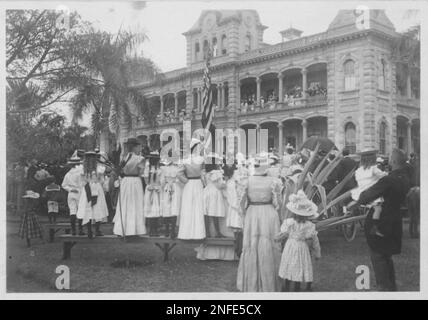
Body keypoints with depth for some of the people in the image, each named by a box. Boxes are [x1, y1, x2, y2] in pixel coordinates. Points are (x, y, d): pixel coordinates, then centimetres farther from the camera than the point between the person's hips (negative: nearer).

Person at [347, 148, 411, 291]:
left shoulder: (389, 180, -25)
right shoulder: (405, 179, 2)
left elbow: (370, 193, -19)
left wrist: (355, 203, -2)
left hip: (381, 223, -8)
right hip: (395, 220, 8)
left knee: (377, 255, 4)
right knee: (387, 255, 21)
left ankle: (384, 287, 6)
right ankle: (392, 286, 30)